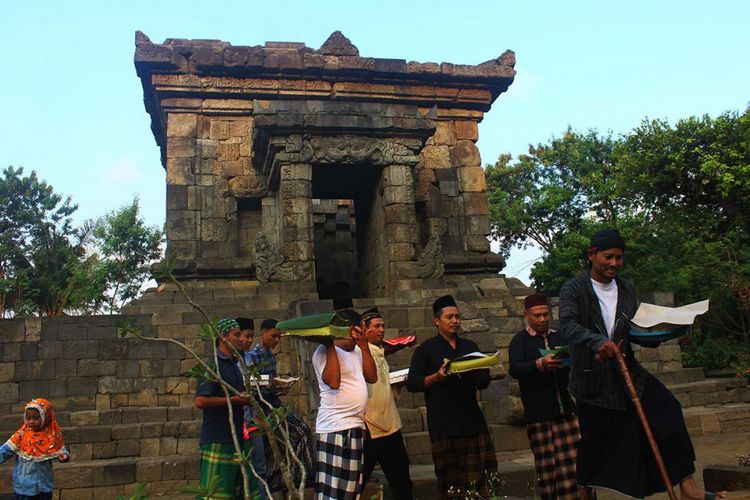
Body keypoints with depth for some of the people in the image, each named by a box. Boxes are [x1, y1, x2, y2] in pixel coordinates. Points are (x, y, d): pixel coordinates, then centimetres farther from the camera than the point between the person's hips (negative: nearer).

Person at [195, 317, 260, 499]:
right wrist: (232, 400, -16)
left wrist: (246, 398, 8)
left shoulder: (234, 364, 16)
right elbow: (200, 401, -20)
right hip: (217, 440, -9)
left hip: (237, 436, 9)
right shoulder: (213, 364, -11)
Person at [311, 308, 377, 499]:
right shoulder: (324, 352, -9)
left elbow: (372, 377, 9)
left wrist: (364, 346, 3)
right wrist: (330, 345, -19)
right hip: (335, 428, -9)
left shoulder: (356, 351, 16)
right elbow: (333, 381, -24)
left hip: (356, 426, 9)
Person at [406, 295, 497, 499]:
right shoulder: (426, 349, 5)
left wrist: (473, 373, -5)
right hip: (443, 426, -3)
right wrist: (437, 376, -16)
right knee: (451, 482, -1)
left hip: (473, 420, 3)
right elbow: (412, 383, -1)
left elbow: (484, 381, 17)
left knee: (482, 478, -3)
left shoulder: (470, 346, 17)